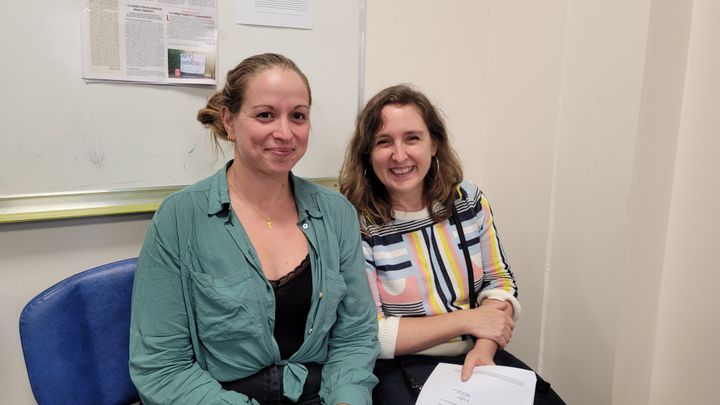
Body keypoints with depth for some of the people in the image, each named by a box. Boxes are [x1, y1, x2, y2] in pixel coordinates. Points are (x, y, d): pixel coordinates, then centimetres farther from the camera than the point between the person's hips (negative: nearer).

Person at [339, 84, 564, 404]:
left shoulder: (468, 199, -1)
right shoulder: (354, 224, -15)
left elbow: (499, 283, 4)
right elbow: (369, 336, -16)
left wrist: (484, 348, -14)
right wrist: (467, 320, -14)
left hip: (476, 355, 5)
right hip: (399, 371, -4)